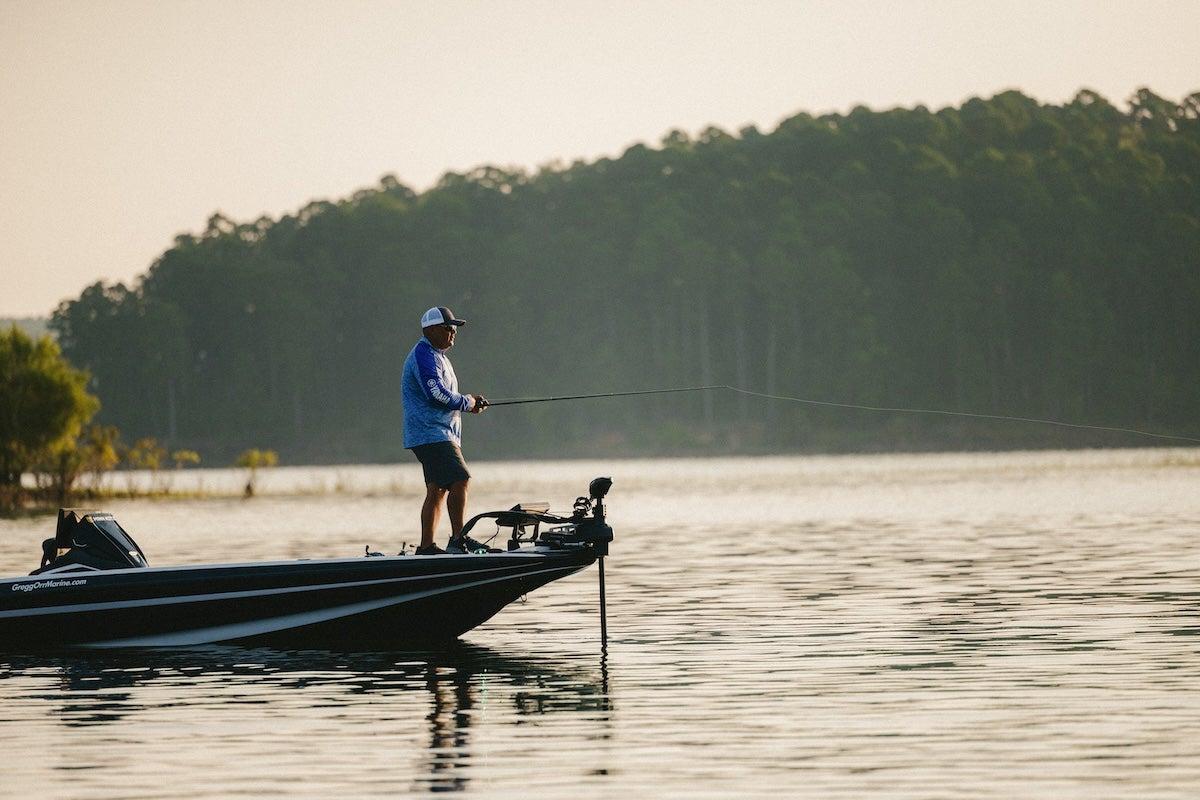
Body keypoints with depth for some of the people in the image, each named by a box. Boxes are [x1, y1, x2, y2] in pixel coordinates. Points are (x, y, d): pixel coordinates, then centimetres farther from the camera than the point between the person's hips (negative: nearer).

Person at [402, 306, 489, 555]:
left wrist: (469, 401, 13)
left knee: (438, 490, 10)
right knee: (459, 480, -19)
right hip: (431, 434, -11)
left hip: (441, 434, 11)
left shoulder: (436, 356, 22)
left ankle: (426, 546, 11)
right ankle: (458, 540, -19)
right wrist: (467, 403, -8)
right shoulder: (424, 355, -12)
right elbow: (437, 394, -22)